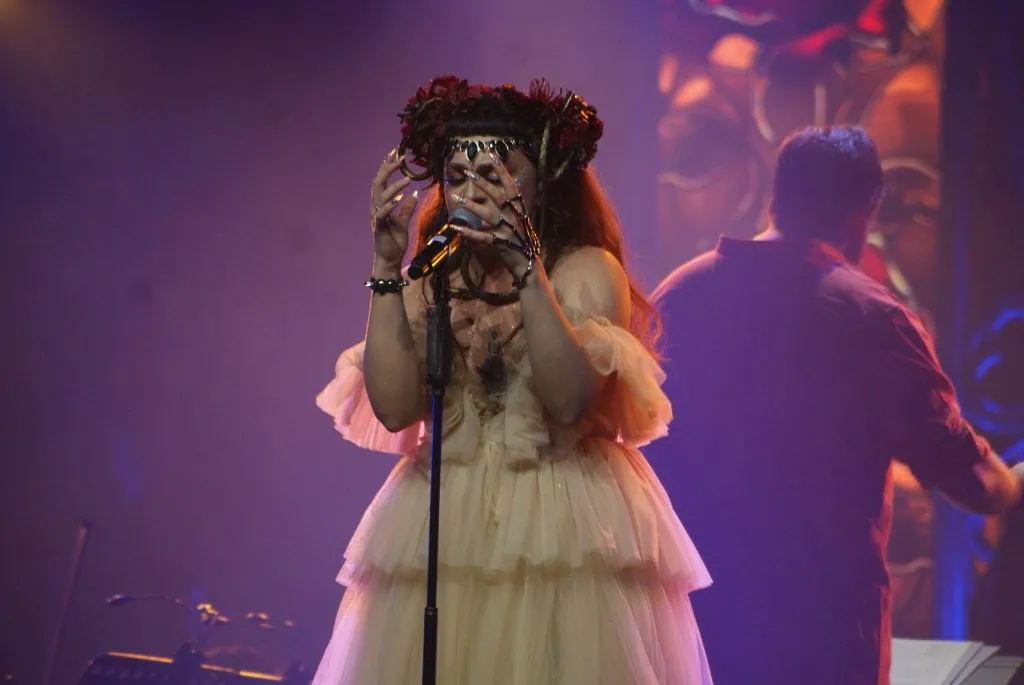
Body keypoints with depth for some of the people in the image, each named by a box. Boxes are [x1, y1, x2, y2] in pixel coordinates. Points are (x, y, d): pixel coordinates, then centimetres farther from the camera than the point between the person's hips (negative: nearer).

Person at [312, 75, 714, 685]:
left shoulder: (586, 269, -3)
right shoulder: (430, 281, 7)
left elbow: (570, 400, -20)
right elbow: (394, 407, -9)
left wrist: (524, 265, -23)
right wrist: (388, 266, -11)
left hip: (564, 539, -3)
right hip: (445, 537, 3)